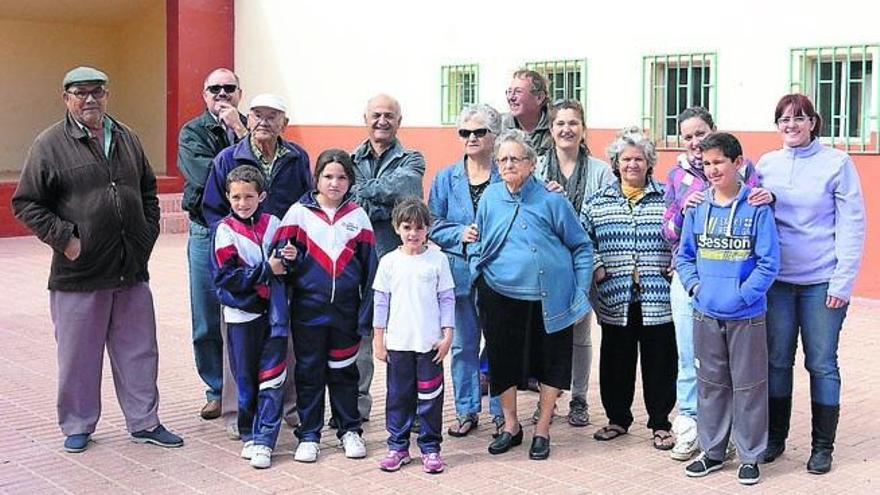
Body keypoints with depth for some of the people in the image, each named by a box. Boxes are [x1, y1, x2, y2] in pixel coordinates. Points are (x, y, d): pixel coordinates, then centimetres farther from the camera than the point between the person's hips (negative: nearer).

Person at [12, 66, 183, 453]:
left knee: (138, 351, 11)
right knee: (78, 355, 7)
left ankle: (144, 422, 24)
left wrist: (148, 232, 9)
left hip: (132, 271, 5)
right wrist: (63, 238, -13)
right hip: (79, 273, -4)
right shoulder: (50, 144, -5)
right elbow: (26, 203, -5)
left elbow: (148, 190, 21)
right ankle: (77, 426, 23)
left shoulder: (126, 138, 11)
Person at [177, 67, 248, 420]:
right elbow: (204, 174, -14)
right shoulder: (192, 132, 4)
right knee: (207, 321, 6)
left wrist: (240, 131, -14)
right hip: (206, 232, 0)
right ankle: (217, 390, 20)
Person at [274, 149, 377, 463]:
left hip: (346, 309, 1)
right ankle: (308, 436, 19)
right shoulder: (299, 213, 0)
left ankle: (350, 430, 25)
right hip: (308, 309, -1)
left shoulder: (357, 216, 5)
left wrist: (367, 313, 2)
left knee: (344, 371, 11)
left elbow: (369, 267, 6)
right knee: (309, 372, 7)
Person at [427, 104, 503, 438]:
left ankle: (501, 412, 16)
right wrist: (460, 233, -11)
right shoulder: (446, 179, 8)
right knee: (463, 344, 8)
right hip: (460, 271, 2)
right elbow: (433, 226, 6)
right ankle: (466, 410, 20)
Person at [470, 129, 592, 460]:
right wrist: (477, 275, 1)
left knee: (551, 362, 7)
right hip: (501, 297, 2)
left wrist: (581, 295, -4)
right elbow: (477, 245, 15)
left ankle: (542, 431, 25)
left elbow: (581, 247, 0)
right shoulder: (490, 198, 3)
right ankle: (511, 427, 31)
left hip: (549, 299, -2)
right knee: (503, 361, 10)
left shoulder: (551, 200, -6)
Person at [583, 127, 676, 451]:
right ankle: (617, 418, 25)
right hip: (614, 299, 2)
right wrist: (595, 266, -1)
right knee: (616, 360, 10)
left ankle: (660, 424, 17)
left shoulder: (666, 198, 4)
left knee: (659, 361, 4)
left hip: (657, 298, -1)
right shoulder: (598, 202, 9)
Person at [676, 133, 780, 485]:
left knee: (749, 385, 6)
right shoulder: (697, 207, 3)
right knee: (710, 383, 14)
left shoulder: (756, 208, -9)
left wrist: (742, 295, -17)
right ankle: (712, 451, 27)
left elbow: (769, 263, -10)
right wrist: (694, 285, -4)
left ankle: (750, 456, 19)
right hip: (706, 314, 4)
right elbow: (684, 254, 11)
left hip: (746, 316, -4)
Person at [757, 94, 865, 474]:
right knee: (777, 360, 9)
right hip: (777, 279, 3)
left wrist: (842, 282, -10)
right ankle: (774, 438, 22)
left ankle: (823, 446, 15)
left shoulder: (837, 163, -3)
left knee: (821, 363, 2)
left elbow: (852, 225, -5)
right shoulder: (766, 164, 8)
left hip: (821, 282, -3)